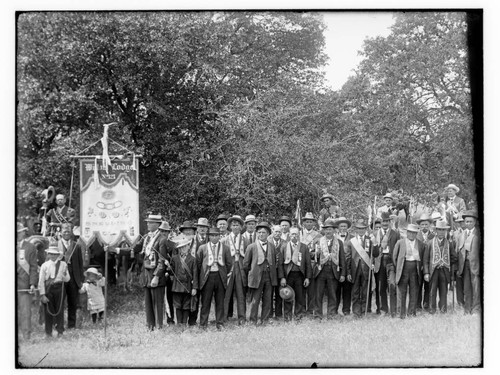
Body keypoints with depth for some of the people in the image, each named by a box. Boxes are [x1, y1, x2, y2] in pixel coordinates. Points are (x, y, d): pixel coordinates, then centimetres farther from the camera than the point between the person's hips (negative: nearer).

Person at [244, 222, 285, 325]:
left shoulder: (272, 247, 11)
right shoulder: (251, 247, 2)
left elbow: (278, 263, 12)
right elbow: (246, 264, 5)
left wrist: (281, 277, 8)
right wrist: (252, 273, 4)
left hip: (270, 277, 3)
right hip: (257, 277, -3)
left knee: (267, 301, 5)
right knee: (255, 301, -1)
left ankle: (265, 321, 13)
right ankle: (253, 322, 6)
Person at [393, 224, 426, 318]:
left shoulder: (421, 244, 9)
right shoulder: (400, 243, 4)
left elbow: (424, 257, 18)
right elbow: (394, 257, 9)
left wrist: (421, 266, 9)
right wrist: (398, 267, 7)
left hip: (415, 269, 2)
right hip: (404, 268, -2)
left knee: (414, 291, 2)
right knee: (402, 291, 0)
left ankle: (412, 312, 11)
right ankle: (402, 313, 6)